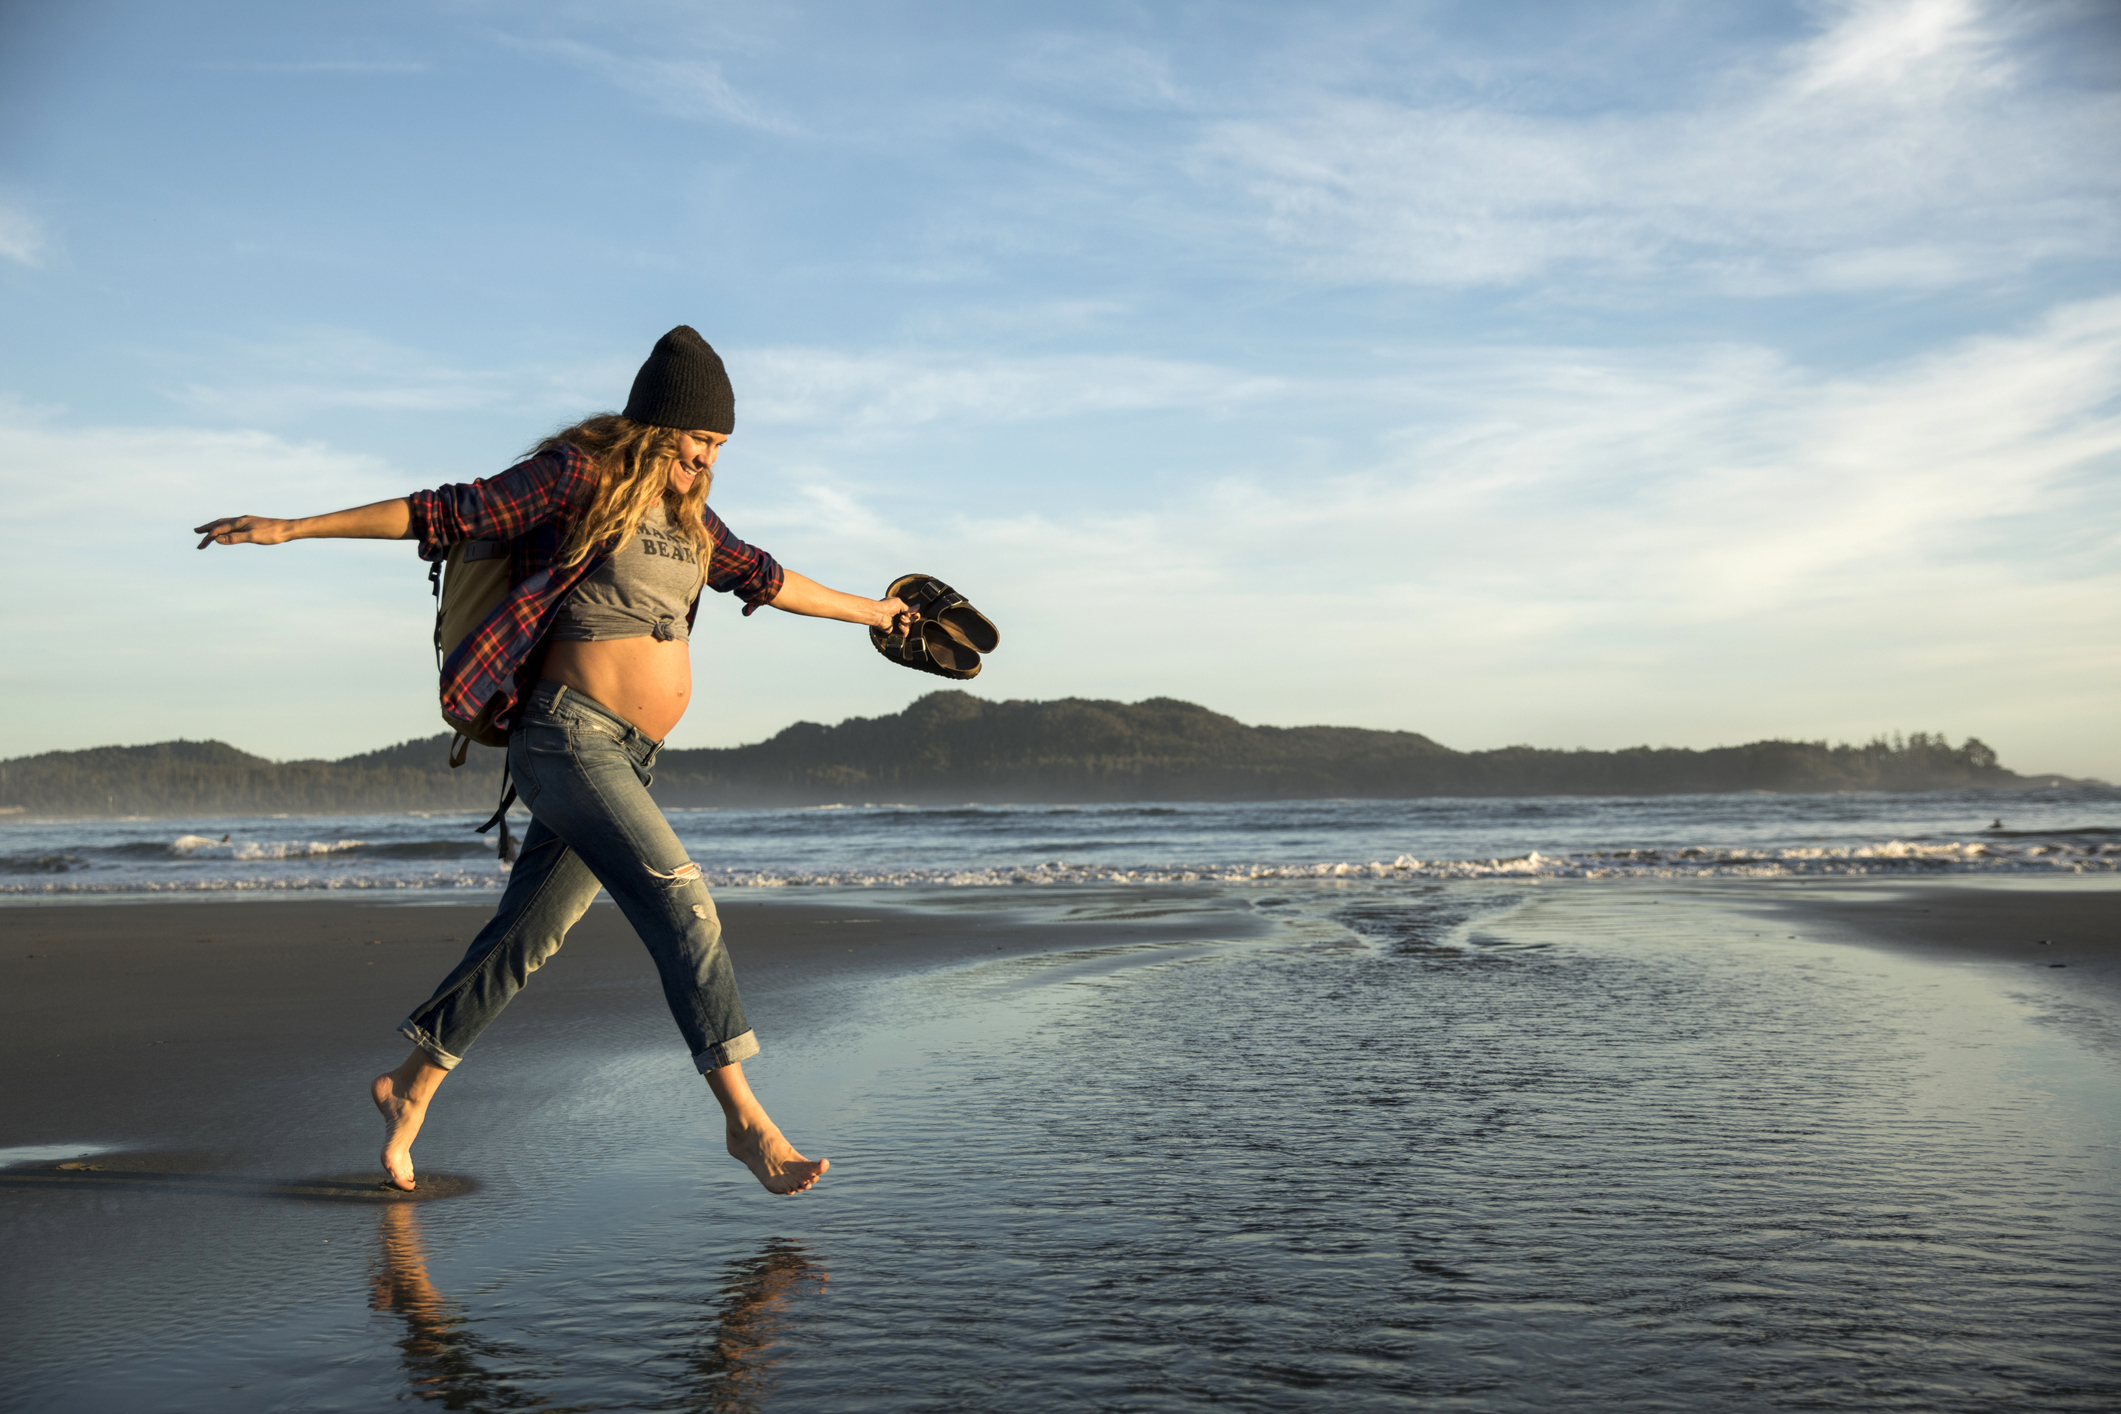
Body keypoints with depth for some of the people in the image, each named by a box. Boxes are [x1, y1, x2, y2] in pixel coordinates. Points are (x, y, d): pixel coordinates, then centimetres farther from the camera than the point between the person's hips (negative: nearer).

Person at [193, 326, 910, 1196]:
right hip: (568, 734, -8)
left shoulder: (685, 514, 17)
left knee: (525, 938, 11)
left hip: (629, 761, 8)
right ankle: (745, 1119, -16)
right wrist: (293, 529, -8)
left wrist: (868, 611, 39)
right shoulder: (577, 475, -5)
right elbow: (444, 514, -6)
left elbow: (765, 578, 29)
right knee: (680, 901, -18)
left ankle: (409, 1089, 27)